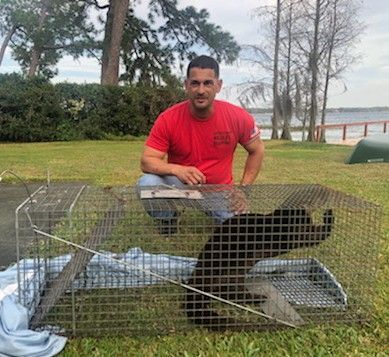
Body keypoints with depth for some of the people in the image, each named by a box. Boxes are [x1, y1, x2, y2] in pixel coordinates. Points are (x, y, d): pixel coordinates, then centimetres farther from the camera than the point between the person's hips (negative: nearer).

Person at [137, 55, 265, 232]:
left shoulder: (238, 117, -14)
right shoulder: (168, 119, -17)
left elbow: (257, 150, 2)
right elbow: (147, 161, -17)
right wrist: (176, 169, -38)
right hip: (179, 186, -1)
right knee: (147, 183, -29)